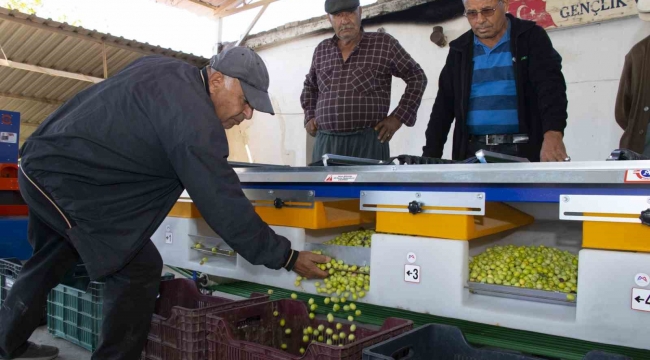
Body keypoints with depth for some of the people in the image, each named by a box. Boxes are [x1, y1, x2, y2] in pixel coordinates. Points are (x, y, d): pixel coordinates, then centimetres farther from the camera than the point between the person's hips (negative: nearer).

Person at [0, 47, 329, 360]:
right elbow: (224, 204, -26)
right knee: (138, 270, -7)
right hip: (65, 180, -11)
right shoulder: (194, 117, -27)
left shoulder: (163, 67, 3)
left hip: (41, 161, 11)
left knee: (49, 263, 27)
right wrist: (286, 257, -18)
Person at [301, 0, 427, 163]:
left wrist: (398, 117, -2)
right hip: (325, 142, 4)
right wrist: (309, 117, 15)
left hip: (369, 141, -3)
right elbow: (310, 86, 30)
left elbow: (417, 77, 7)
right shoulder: (321, 50, 14)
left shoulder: (384, 44, 2)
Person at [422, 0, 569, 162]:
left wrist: (553, 134, -32)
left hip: (522, 150, -3)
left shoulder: (531, 37, 0)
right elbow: (444, 105, 11)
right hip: (473, 151, 3)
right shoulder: (460, 50, 11)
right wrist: (430, 155, 4)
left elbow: (551, 86, -13)